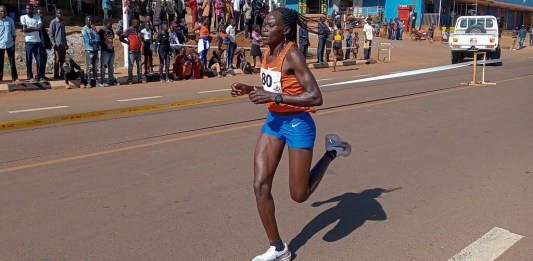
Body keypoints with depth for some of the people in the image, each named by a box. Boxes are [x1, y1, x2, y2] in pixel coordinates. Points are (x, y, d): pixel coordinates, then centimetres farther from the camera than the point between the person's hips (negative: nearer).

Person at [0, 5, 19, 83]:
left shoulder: (10, 20, 2)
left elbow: (13, 33, 7)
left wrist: (14, 42, 3)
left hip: (10, 44, 1)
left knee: (12, 62, 4)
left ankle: (15, 78, 7)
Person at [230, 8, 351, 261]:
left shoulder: (292, 55, -20)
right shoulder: (268, 52, 3)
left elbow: (316, 97, -26)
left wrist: (273, 97, -29)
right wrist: (248, 89, 1)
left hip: (298, 124, -7)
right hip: (273, 121, 7)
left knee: (299, 195, 4)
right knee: (260, 186, -1)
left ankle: (332, 151, 26)